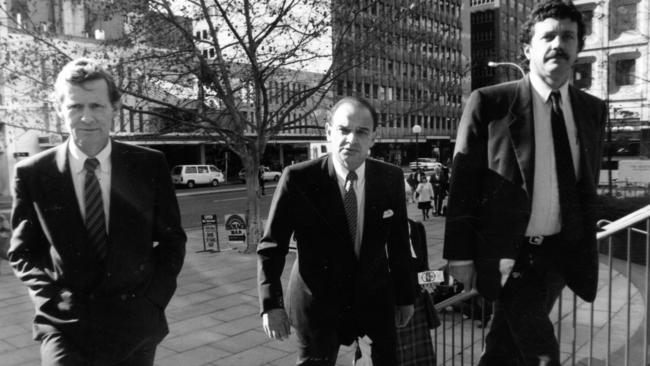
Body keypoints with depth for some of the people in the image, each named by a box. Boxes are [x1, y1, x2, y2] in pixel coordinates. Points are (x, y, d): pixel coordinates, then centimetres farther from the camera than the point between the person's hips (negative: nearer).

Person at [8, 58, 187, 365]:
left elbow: (172, 240, 4)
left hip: (135, 323, 1)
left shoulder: (150, 165, -3)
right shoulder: (33, 173, -2)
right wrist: (53, 298, -8)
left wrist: (153, 298, -5)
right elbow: (22, 252, 6)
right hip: (63, 324, -1)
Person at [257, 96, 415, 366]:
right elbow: (271, 246, -10)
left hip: (376, 299, 3)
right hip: (317, 303, -3)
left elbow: (399, 243, 3)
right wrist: (271, 304, -16)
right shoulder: (298, 179, -16)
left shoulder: (391, 178, -7)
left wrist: (405, 297, 9)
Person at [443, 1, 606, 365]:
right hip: (508, 252, -4)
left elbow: (588, 186, 13)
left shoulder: (594, 110, 6)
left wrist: (587, 249, 13)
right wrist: (460, 254, -10)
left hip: (563, 251, 4)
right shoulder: (489, 103, -9)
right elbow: (463, 182, -8)